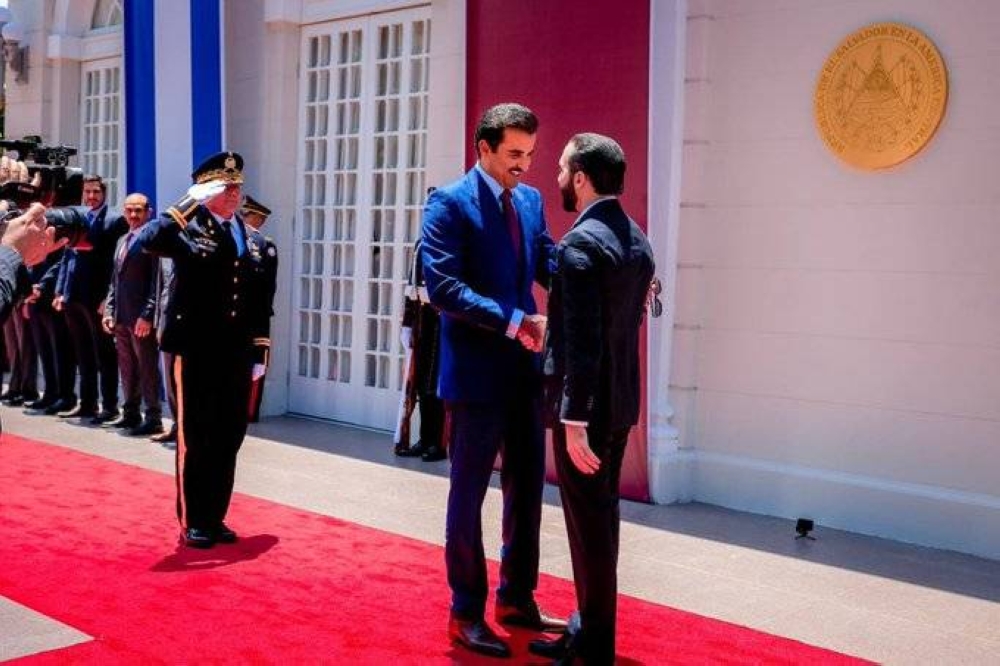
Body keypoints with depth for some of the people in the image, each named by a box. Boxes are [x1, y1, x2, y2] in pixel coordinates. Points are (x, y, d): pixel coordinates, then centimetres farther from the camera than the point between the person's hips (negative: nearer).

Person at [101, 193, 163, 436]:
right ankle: (130, 414, 23)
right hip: (120, 317, 8)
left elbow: (156, 281, -14)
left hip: (142, 318, -8)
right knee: (127, 368, 14)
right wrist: (109, 311, 12)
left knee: (147, 368, -2)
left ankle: (153, 419, 2)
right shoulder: (122, 241, 18)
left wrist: (147, 315, -19)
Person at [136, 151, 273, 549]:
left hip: (236, 355, 5)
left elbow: (260, 302, 12)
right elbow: (148, 241, -26)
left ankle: (215, 517, 23)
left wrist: (259, 352, 8)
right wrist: (192, 203, -21)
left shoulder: (254, 239, 12)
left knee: (228, 440, 10)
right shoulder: (188, 228, -4)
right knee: (195, 439, 3)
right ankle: (192, 522, 15)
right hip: (195, 351, -5)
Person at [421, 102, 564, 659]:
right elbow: (443, 286, -19)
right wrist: (513, 322, -25)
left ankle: (517, 598, 30)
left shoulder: (531, 200, 10)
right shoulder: (450, 202, -10)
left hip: (526, 370, 7)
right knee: (469, 493, 5)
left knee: (528, 488, 15)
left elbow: (551, 264, 5)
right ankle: (467, 613, 17)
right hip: (477, 372, -7)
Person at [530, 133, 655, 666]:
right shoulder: (637, 239, 10)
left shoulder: (581, 243, -17)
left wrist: (574, 419, -22)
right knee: (602, 516, 16)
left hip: (586, 404, -9)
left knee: (588, 522, 0)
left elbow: (583, 341, -23)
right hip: (620, 400, 9)